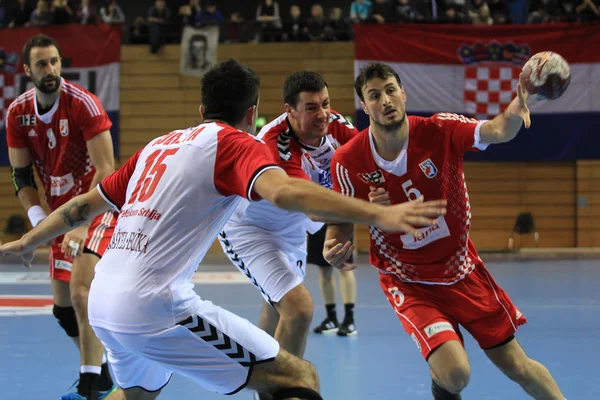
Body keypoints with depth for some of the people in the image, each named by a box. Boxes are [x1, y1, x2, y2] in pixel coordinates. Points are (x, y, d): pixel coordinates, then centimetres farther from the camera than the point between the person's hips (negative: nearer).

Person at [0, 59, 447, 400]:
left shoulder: (159, 144, 20)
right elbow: (283, 191, -22)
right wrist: (380, 214, -31)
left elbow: (86, 204, 30)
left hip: (101, 303, 8)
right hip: (155, 306, -8)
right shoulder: (235, 144, -1)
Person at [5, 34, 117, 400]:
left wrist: (82, 224, -29)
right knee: (63, 305, 10)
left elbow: (106, 170, -23)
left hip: (98, 208, -7)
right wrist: (38, 219, -12)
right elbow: (21, 174, 5)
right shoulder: (18, 113, -3)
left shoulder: (83, 104, -20)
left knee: (81, 291, -22)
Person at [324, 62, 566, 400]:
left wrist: (514, 113, -55)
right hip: (409, 283, -2)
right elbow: (343, 220, 0)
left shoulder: (439, 131, -16)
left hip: (462, 269, 2)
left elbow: (497, 131, -32)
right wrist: (334, 248, -23)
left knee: (517, 366, 6)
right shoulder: (348, 162, -16)